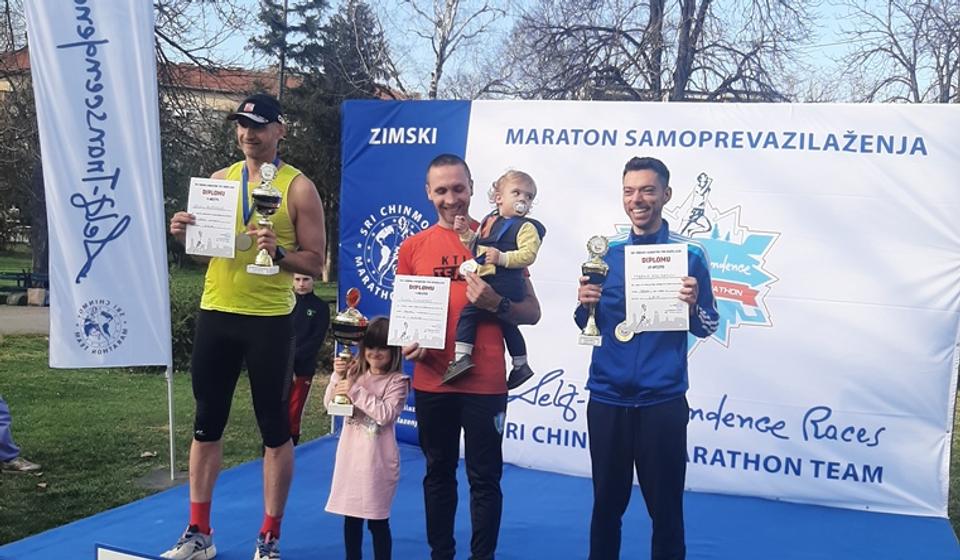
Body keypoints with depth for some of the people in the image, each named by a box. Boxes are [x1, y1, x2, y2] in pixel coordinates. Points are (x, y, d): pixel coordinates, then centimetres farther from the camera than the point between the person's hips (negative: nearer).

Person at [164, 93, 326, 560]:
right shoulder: (220, 179, 10)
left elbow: (315, 262, -6)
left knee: (274, 428, 4)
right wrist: (184, 232, -5)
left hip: (269, 319, -5)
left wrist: (277, 251, -24)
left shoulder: (298, 188, -5)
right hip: (216, 313, 5)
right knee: (206, 423, 11)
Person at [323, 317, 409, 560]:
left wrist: (355, 391, -22)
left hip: (378, 459, -5)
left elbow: (386, 414, -20)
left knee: (377, 519, 2)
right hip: (350, 454, 5)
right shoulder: (354, 373, 5)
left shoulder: (397, 381, -8)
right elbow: (330, 404, 4)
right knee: (351, 515, 14)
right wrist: (338, 377, -11)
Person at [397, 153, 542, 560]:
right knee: (438, 475, 15)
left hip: (485, 383, -2)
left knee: (484, 478, 6)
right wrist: (406, 342, -8)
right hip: (431, 382, 2)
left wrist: (496, 304, -18)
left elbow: (531, 312, 1)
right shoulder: (413, 248, 5)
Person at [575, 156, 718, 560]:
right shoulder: (606, 252, 5)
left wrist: (693, 304, -19)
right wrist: (585, 304, -12)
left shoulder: (690, 254, -2)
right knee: (606, 503, 14)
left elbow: (707, 327, 1)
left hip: (663, 401, -2)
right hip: (606, 397, 2)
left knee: (665, 507, 8)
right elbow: (586, 325, 10)